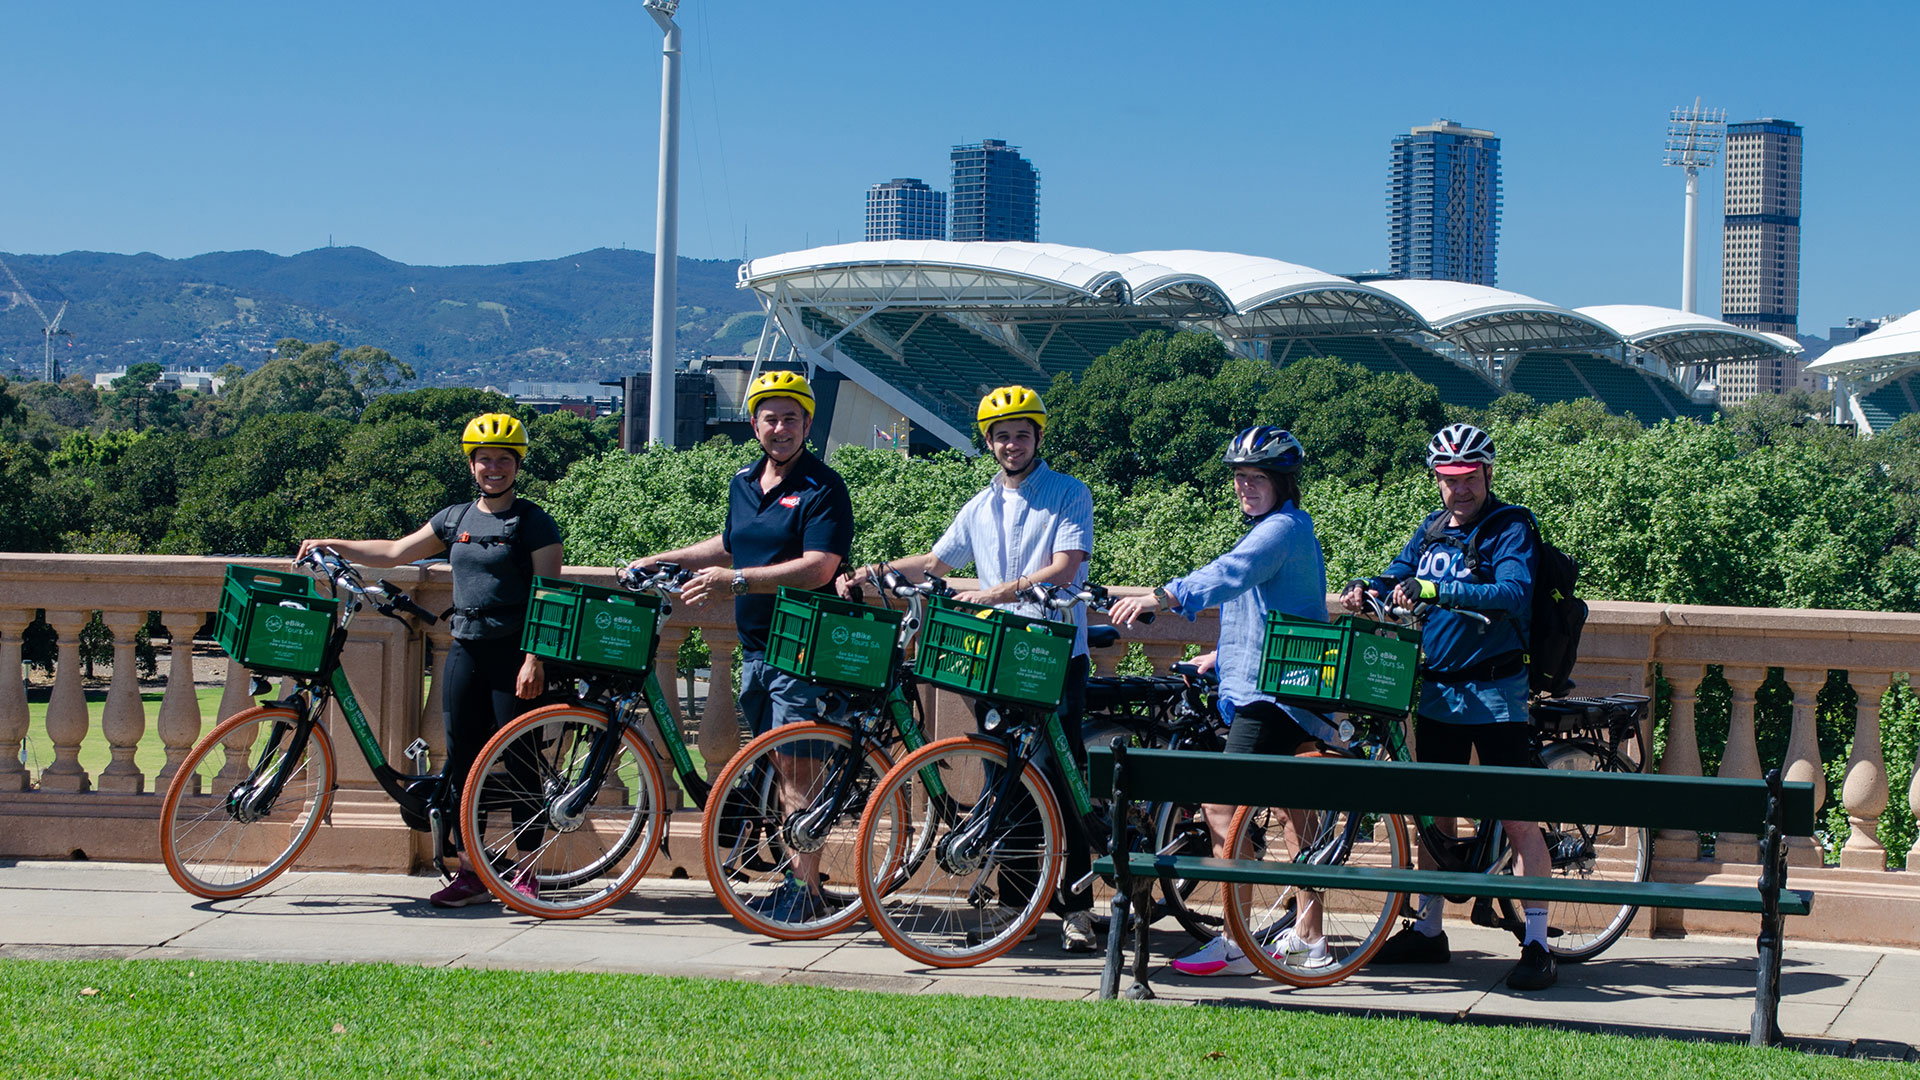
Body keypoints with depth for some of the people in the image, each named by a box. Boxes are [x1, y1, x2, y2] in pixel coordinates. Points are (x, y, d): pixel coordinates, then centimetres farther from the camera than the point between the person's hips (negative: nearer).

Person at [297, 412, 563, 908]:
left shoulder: (535, 523, -3)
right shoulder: (456, 518, 14)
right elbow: (395, 552, 20)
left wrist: (535, 660, -16)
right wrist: (331, 545, 12)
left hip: (514, 654, -5)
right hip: (465, 649, 6)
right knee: (464, 759, 4)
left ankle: (525, 873, 5)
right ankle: (471, 873, 10)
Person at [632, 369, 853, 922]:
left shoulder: (823, 488, -11)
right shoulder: (743, 483, 13)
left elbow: (817, 568, -22)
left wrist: (737, 581, -27)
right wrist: (661, 560, 24)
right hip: (755, 648, 8)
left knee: (797, 767, -7)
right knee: (780, 766, 11)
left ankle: (806, 889, -3)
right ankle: (798, 875, 19)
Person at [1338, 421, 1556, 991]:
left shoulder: (1509, 531, -10)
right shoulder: (1431, 530, 11)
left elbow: (1514, 593, -26)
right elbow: (1398, 578, 11)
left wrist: (1435, 591, -36)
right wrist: (1364, 589, -13)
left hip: (1493, 692, -6)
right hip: (1436, 692, 6)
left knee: (1517, 817, -6)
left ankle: (1537, 944, -2)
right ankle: (1428, 931, 24)